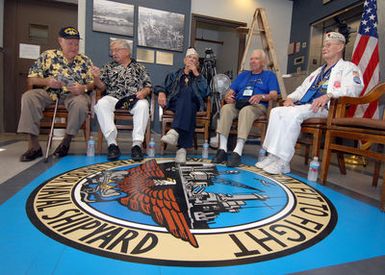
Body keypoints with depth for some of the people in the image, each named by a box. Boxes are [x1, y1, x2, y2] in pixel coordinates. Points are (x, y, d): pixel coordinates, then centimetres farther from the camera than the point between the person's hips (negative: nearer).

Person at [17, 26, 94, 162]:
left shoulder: (85, 60, 9)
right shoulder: (47, 56, 9)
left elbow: (92, 83, 5)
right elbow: (31, 79, 6)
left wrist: (83, 88, -17)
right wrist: (47, 81, -14)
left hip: (74, 95, -1)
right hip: (49, 93, 2)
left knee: (81, 103, -36)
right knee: (28, 97, -26)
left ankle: (66, 141, -18)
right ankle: (34, 144, -23)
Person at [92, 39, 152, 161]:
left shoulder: (139, 68, 20)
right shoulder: (108, 67, 22)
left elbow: (148, 87, 14)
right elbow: (102, 87, 14)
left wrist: (143, 92, -9)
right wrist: (96, 77, -6)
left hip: (135, 99, -1)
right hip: (113, 98, 1)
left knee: (143, 105, -36)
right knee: (101, 104, -32)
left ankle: (137, 144, -35)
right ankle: (112, 143, -32)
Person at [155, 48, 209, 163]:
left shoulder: (200, 77, 28)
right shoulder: (174, 75, 30)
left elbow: (204, 93, 7)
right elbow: (162, 87, 17)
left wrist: (196, 74, 6)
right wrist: (161, 93, -6)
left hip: (192, 105, 0)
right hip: (174, 103, 0)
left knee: (187, 91, -33)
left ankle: (175, 132, -54)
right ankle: (183, 147, -50)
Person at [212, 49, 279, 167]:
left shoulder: (269, 75, 19)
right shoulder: (243, 74, 31)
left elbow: (274, 95, 2)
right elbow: (230, 92, 21)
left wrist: (261, 96, -19)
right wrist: (228, 97, -4)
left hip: (257, 106, -3)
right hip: (238, 104, 3)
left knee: (246, 110, -38)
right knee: (225, 108, -31)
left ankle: (238, 151, -46)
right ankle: (222, 149, -36)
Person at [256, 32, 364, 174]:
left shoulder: (348, 68, 10)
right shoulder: (318, 71, 36)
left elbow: (354, 87, -10)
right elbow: (303, 88, 33)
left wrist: (328, 95, -28)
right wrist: (291, 98, 10)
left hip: (323, 109, -7)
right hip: (302, 106, 7)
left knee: (293, 114, -34)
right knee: (276, 111, -18)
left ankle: (282, 162, -32)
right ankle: (274, 155, -24)